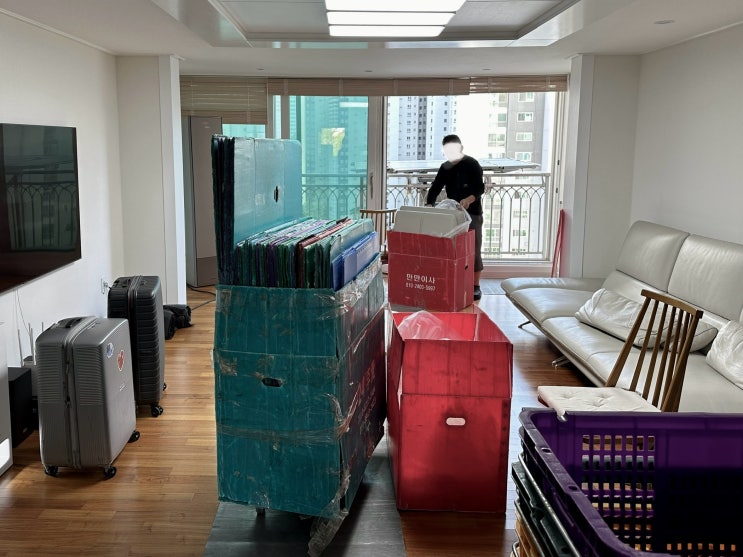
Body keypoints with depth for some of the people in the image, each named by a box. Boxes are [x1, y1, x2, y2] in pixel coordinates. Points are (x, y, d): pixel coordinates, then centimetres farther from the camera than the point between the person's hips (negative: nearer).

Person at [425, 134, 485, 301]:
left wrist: (469, 199, -37)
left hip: (472, 213, -5)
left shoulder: (472, 164, -8)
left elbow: (480, 188, -17)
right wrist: (429, 205, -15)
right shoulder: (445, 167, 7)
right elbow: (435, 188, 4)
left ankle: (476, 287, 4)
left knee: (473, 250, -2)